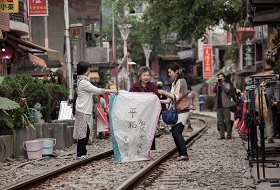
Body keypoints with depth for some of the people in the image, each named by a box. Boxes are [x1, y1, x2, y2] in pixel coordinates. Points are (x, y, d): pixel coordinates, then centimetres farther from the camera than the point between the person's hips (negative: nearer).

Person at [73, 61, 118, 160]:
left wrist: (107, 91, 15)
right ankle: (80, 155, -2)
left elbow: (93, 92, 20)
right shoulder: (83, 82, -17)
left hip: (86, 111, 10)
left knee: (86, 133, 10)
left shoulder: (82, 81, 15)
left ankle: (82, 154, 13)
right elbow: (97, 90, -18)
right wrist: (111, 91, -12)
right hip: (83, 111, -10)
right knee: (83, 133, -6)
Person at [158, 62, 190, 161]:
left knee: (177, 132, -19)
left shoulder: (181, 81, -8)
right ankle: (181, 154, 2)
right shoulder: (174, 83, 18)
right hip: (175, 111, 9)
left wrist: (164, 93, -13)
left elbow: (177, 98, -15)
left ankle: (184, 154, -25)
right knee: (174, 132, 2)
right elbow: (170, 100, 20)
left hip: (182, 111, -9)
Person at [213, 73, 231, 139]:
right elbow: (214, 91, -1)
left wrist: (222, 83, -12)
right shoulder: (217, 86, 18)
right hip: (219, 106, 4)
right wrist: (217, 83, -12)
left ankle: (229, 135, -4)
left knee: (227, 121, -7)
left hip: (225, 106, -4)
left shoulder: (227, 84, 9)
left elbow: (227, 90, -10)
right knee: (220, 122, 3)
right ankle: (222, 135, 7)